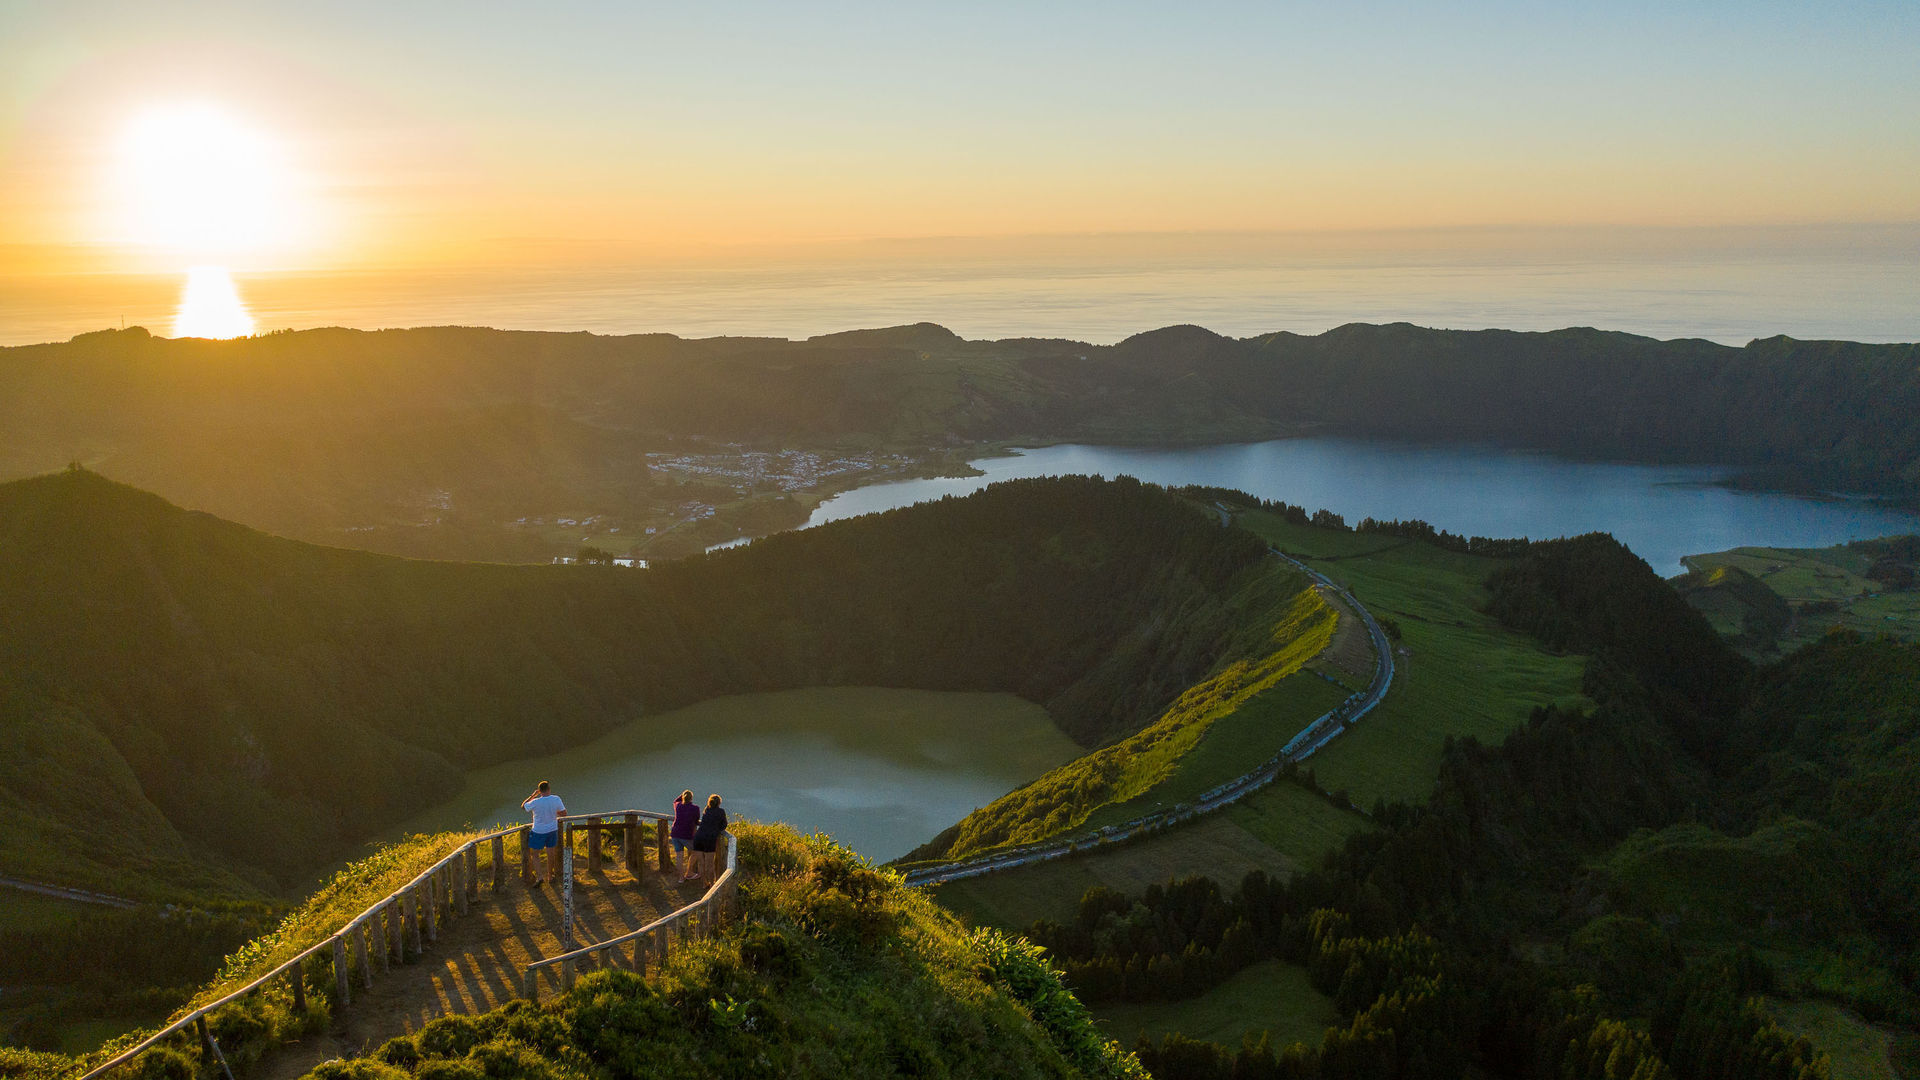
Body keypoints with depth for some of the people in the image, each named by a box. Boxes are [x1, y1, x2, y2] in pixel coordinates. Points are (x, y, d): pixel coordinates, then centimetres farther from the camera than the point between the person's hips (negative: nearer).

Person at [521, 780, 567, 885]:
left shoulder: (535, 803, -22)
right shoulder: (556, 799, -14)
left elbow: (523, 806, -2)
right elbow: (564, 813, -3)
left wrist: (533, 794, 2)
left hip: (539, 832, -3)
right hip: (552, 830, 3)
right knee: (551, 853, 18)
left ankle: (540, 876, 2)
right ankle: (550, 874, 31)